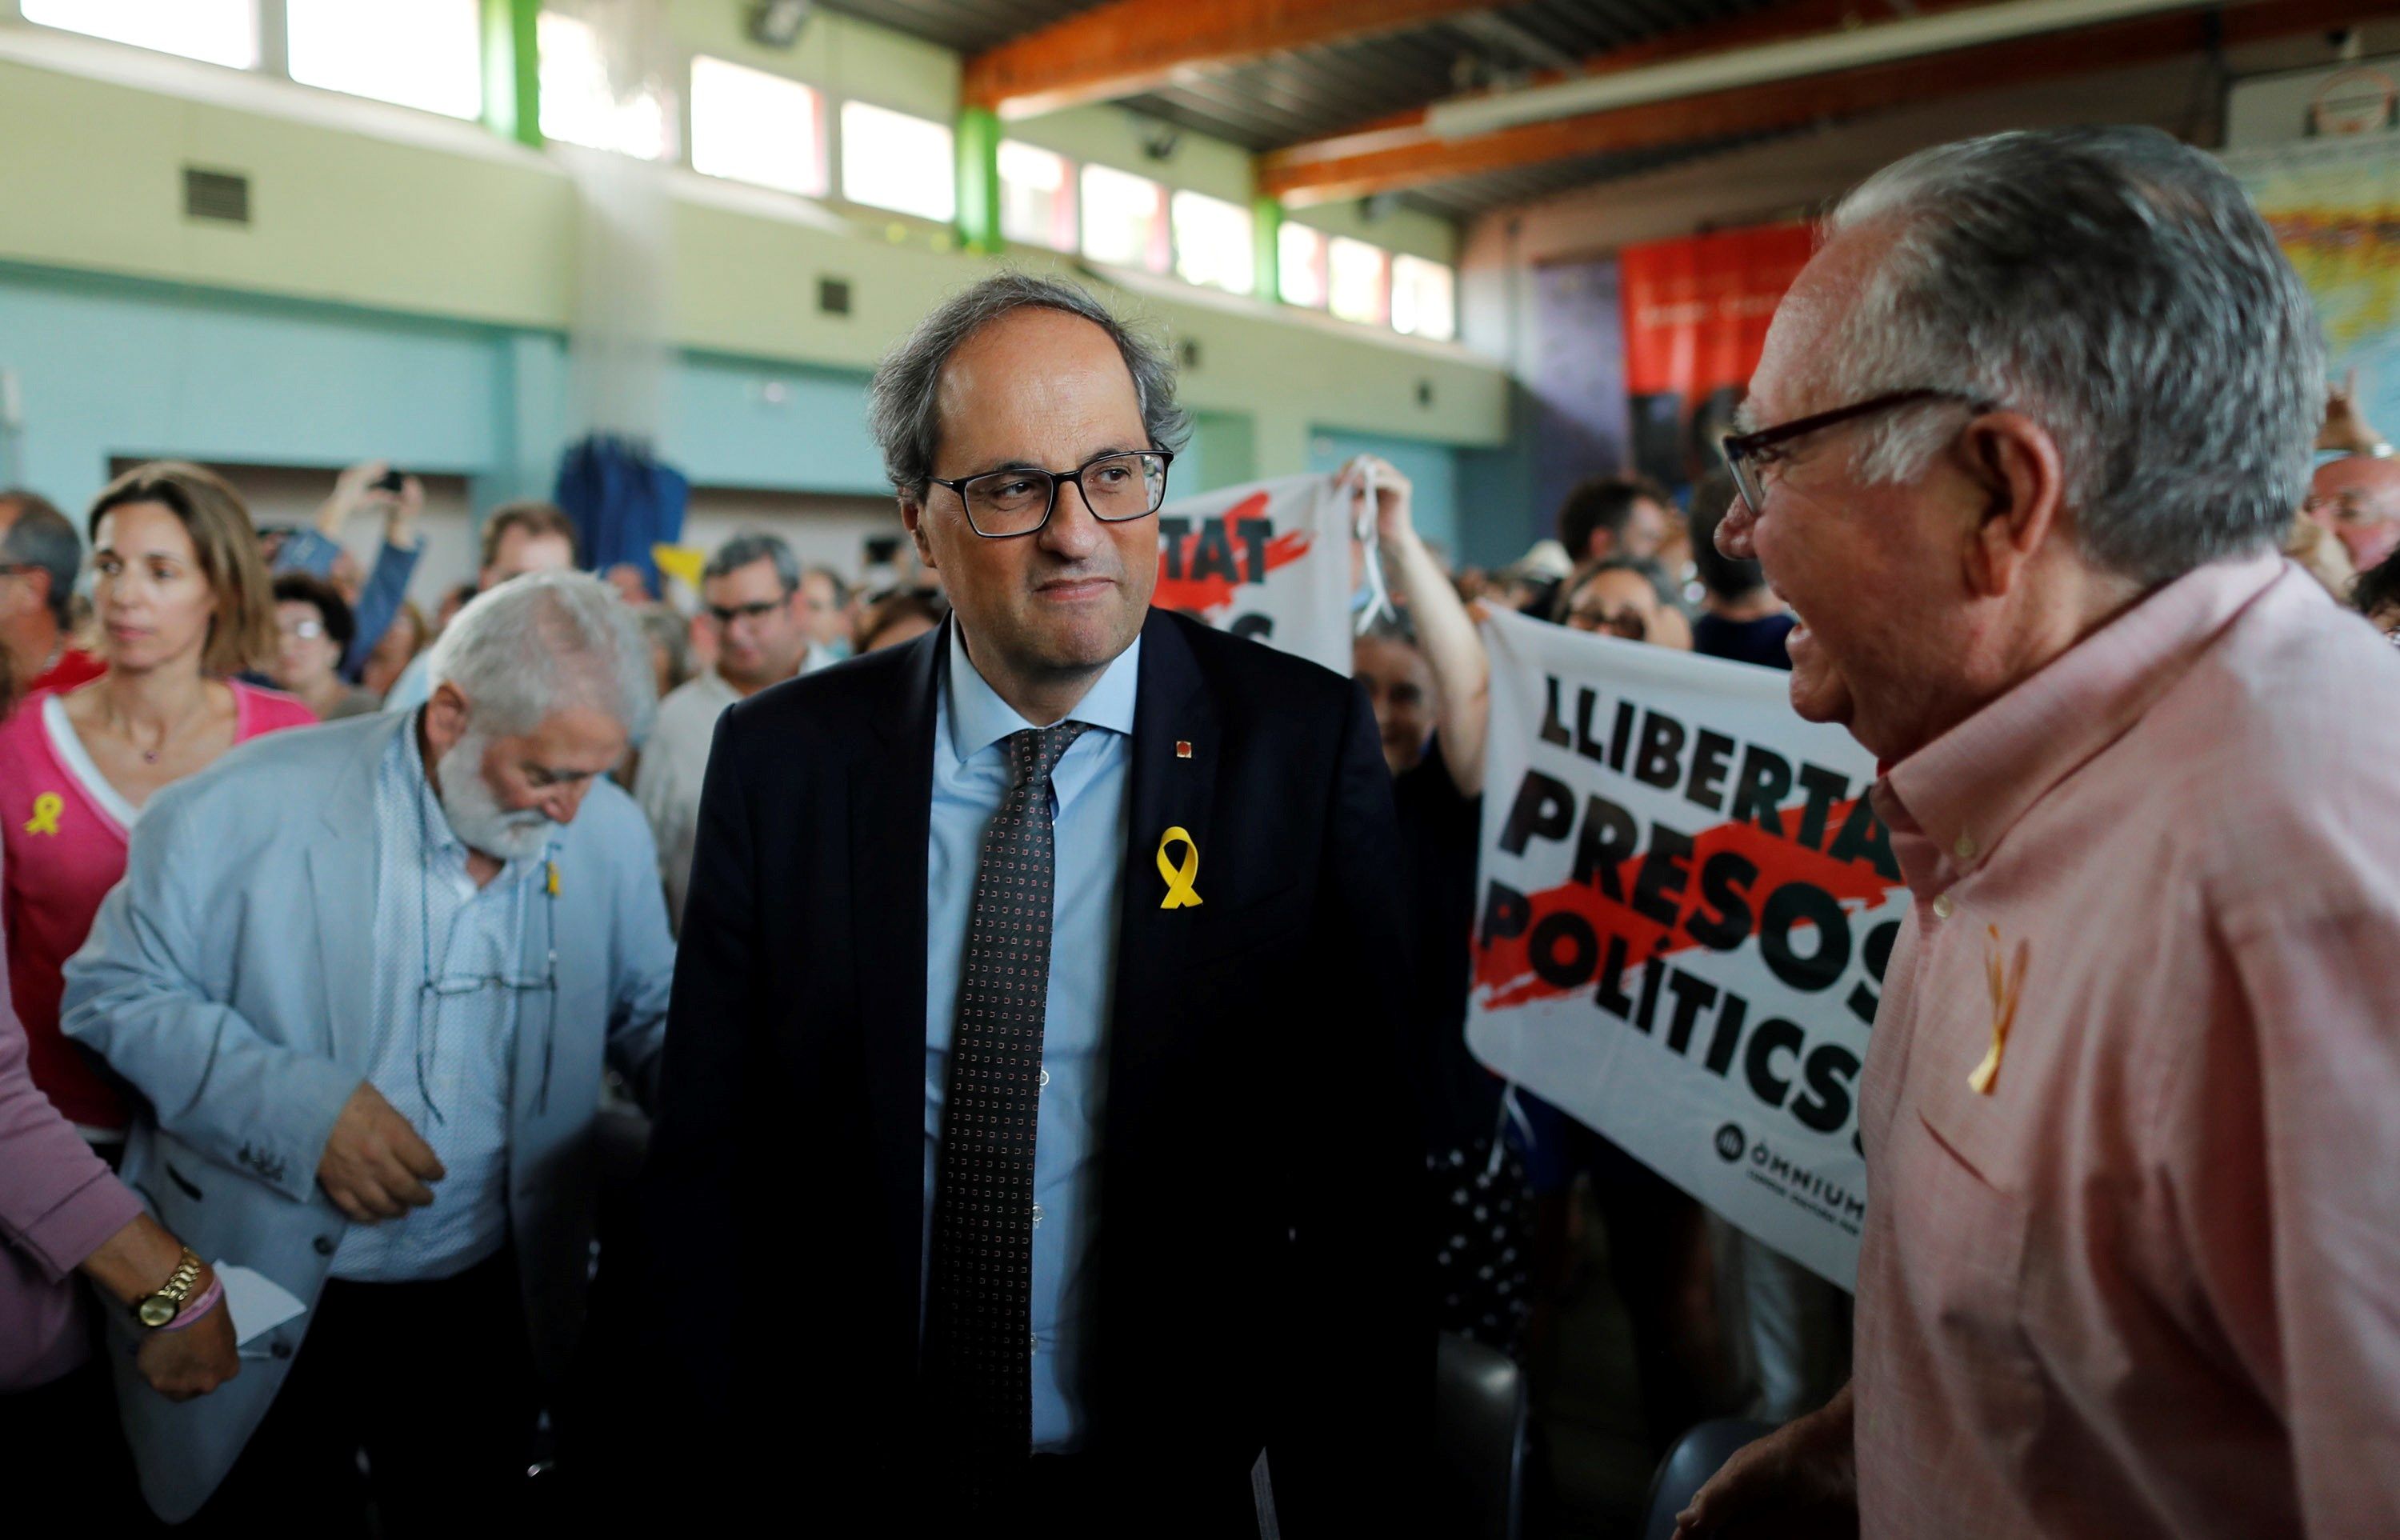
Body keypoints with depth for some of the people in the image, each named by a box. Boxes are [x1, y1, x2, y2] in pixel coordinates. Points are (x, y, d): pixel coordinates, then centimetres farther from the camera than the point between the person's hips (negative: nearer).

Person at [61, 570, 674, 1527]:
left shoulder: (611, 832, -6)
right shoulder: (245, 812, -16)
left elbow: (646, 1012, 4)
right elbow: (116, 994, -9)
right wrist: (302, 1110, -22)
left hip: (495, 1303, 3)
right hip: (263, 1307, -3)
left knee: (470, 1521, 20)